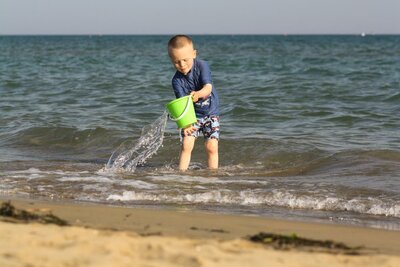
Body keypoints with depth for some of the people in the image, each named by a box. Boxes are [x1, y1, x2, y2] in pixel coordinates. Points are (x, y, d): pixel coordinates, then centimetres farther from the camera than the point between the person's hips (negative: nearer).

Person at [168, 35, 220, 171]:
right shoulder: (177, 80, -17)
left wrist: (198, 94, -52)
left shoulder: (202, 66, -17)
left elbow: (208, 87, -29)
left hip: (211, 112, 0)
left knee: (211, 146, -7)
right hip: (192, 115, 1)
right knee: (186, 145, -11)